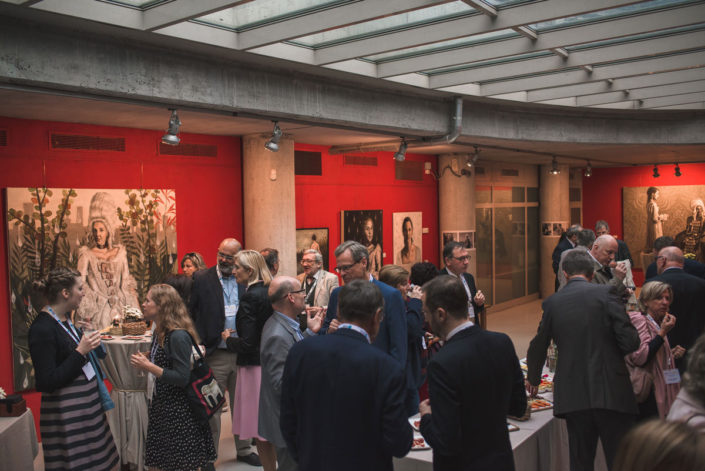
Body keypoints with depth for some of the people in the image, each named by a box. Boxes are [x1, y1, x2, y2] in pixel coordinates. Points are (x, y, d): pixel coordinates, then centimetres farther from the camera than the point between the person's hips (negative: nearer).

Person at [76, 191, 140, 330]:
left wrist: (136, 308, 5)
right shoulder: (86, 254, 5)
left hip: (119, 306, 2)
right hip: (95, 308, -2)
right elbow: (80, 284, 1)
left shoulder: (120, 252, 11)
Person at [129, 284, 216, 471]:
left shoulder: (178, 336, -21)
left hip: (179, 411, -9)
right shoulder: (160, 332, 7)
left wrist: (148, 367, -21)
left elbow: (182, 378, -23)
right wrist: (145, 362, 1)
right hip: (162, 405, 9)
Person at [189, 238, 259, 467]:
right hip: (214, 355, -2)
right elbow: (189, 315, -5)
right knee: (212, 409, 9)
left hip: (241, 354, 2)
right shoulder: (201, 279, -4)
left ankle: (244, 450, 33)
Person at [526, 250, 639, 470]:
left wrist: (533, 379, 31)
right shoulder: (605, 293, -6)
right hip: (611, 392, -3)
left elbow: (538, 346, 14)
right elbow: (630, 342, -12)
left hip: (573, 395, 3)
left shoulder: (552, 302, 4)